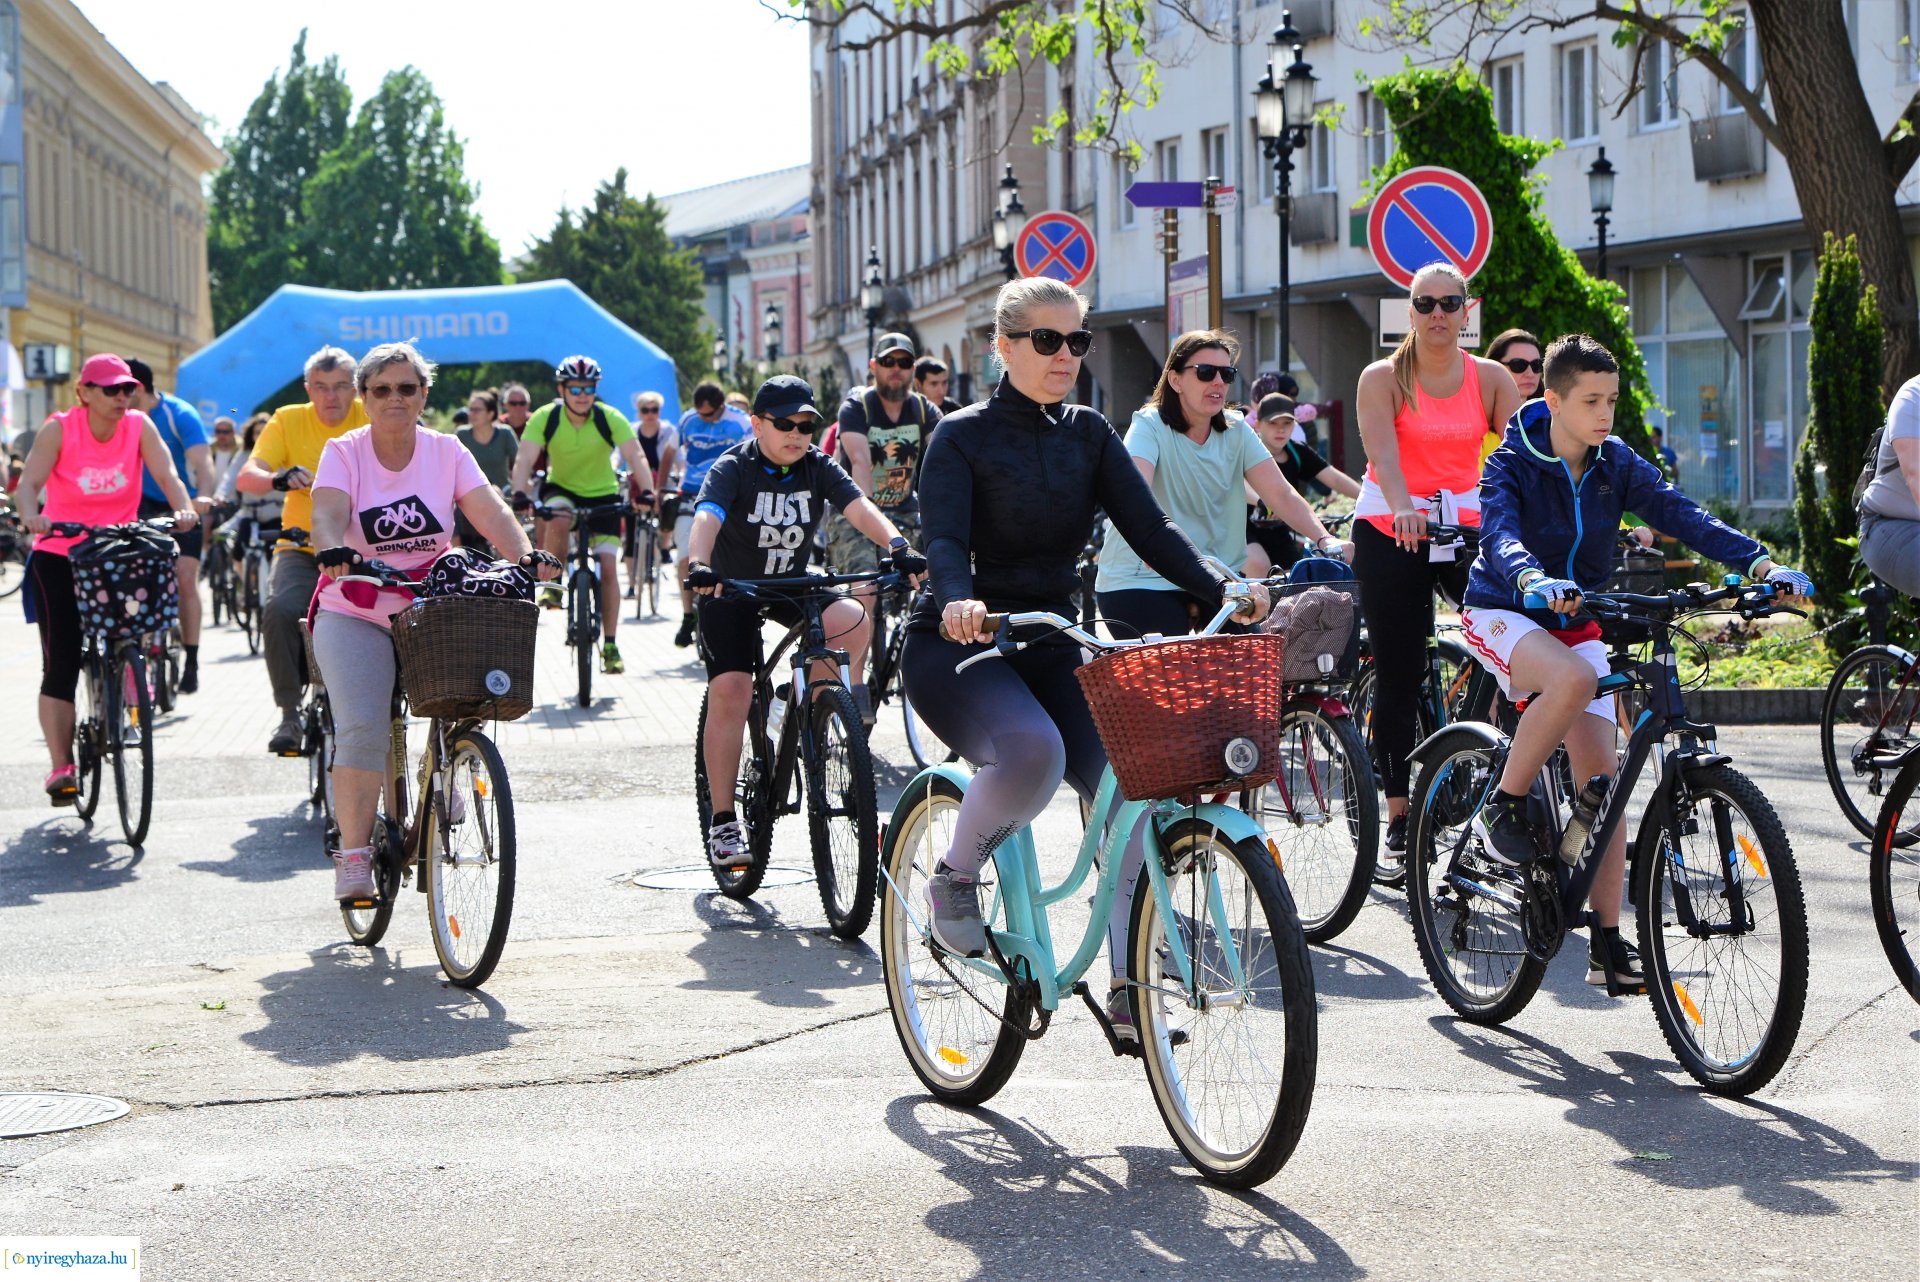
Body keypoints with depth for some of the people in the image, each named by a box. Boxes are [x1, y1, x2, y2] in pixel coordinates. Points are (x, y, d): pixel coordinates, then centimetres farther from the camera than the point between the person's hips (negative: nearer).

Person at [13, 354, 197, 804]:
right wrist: (31, 515, -42)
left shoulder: (139, 426, -5)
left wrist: (184, 510, -36)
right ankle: (61, 767, -6)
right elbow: (29, 482, -21)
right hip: (60, 555, -2)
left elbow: (166, 475, -16)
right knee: (61, 662, -7)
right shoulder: (59, 429, -10)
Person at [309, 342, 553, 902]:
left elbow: (489, 510, -11)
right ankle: (353, 854, -9)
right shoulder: (344, 452, -3)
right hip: (356, 613, -2)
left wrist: (525, 556, -31)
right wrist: (332, 549, -44)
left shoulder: (446, 452, 1)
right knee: (362, 730, -16)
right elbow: (328, 512, -21)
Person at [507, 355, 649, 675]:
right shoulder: (545, 418, -18)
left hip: (602, 494, 0)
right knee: (559, 520, -36)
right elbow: (525, 459, -28)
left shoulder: (610, 418, -19)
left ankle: (610, 645, -3)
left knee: (607, 565, -10)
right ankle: (553, 584, -13)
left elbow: (635, 456, -29)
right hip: (561, 488, 0)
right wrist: (520, 493, -47)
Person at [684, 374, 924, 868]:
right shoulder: (733, 469, -17)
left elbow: (859, 508, -22)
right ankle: (722, 822, -9)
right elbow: (706, 518, -35)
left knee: (853, 622, -24)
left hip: (791, 586, 4)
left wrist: (897, 547, -42)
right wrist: (698, 565, -56)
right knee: (729, 692, -17)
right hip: (731, 590, -4)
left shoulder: (819, 468, -7)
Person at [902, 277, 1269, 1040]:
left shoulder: (1089, 436, 9)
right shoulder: (964, 437, -5)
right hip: (960, 646, -5)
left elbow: (1149, 527, -1)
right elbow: (944, 539, -20)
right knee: (1032, 748, -36)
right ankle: (955, 875, -7)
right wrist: (958, 601, -42)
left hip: (1049, 643, 5)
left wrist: (1220, 590, -18)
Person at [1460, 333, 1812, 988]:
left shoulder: (1616, 464, -3)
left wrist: (1761, 563, -28)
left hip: (1574, 624, 5)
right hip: (1503, 614, -5)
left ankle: (1608, 944, 0)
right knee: (1573, 678, -38)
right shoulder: (1512, 463, -16)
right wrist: (1534, 580, -56)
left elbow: (1682, 514, -13)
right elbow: (1499, 534, -33)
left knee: (1602, 781, -5)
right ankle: (1502, 807, -18)